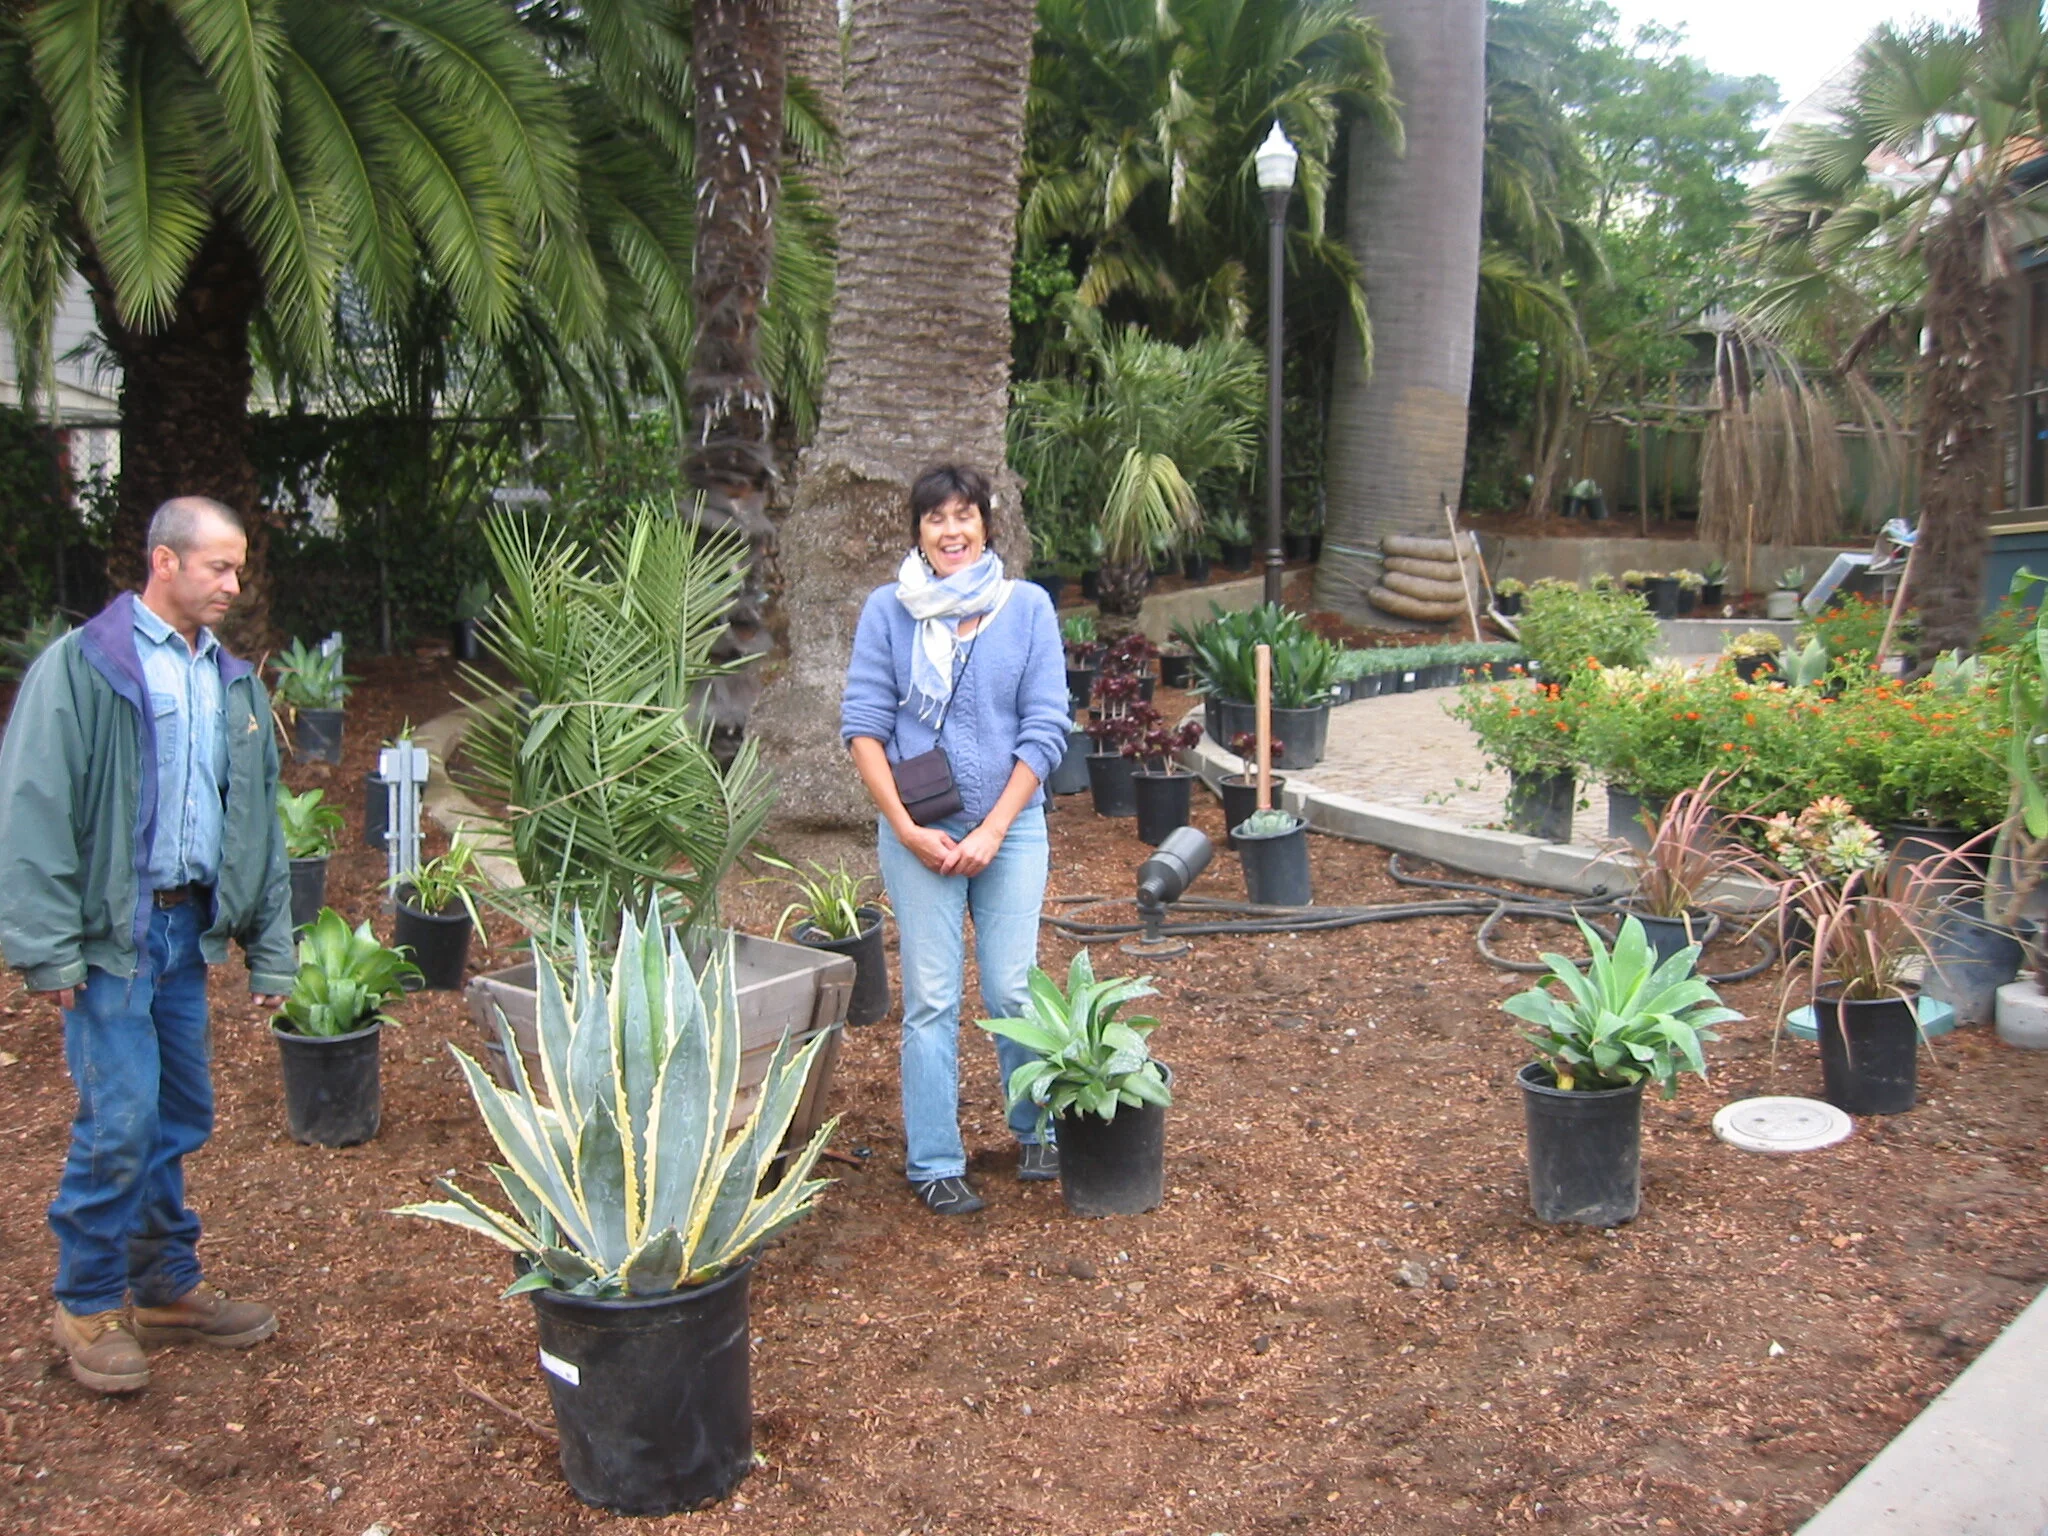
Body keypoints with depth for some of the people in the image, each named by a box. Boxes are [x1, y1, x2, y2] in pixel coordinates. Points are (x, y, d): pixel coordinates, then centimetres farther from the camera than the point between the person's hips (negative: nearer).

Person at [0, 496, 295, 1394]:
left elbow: (260, 818, 15)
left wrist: (269, 949, 13)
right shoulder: (83, 665, -8)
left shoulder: (233, 682, 12)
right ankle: (87, 1305, 13)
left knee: (181, 1119, 13)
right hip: (110, 933, -6)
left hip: (188, 928, 6)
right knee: (121, 1124, -6)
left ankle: (167, 1289, 27)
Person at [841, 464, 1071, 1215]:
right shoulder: (888, 610, -2)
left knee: (1013, 990, 4)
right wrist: (906, 828, -9)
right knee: (931, 999, 3)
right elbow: (863, 726, -2)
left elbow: (1045, 729, -3)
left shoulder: (1027, 606, -1)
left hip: (1010, 826, 1)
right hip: (919, 832, 0)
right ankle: (934, 1163, 14)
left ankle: (1038, 1129, 28)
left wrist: (992, 831, -8)